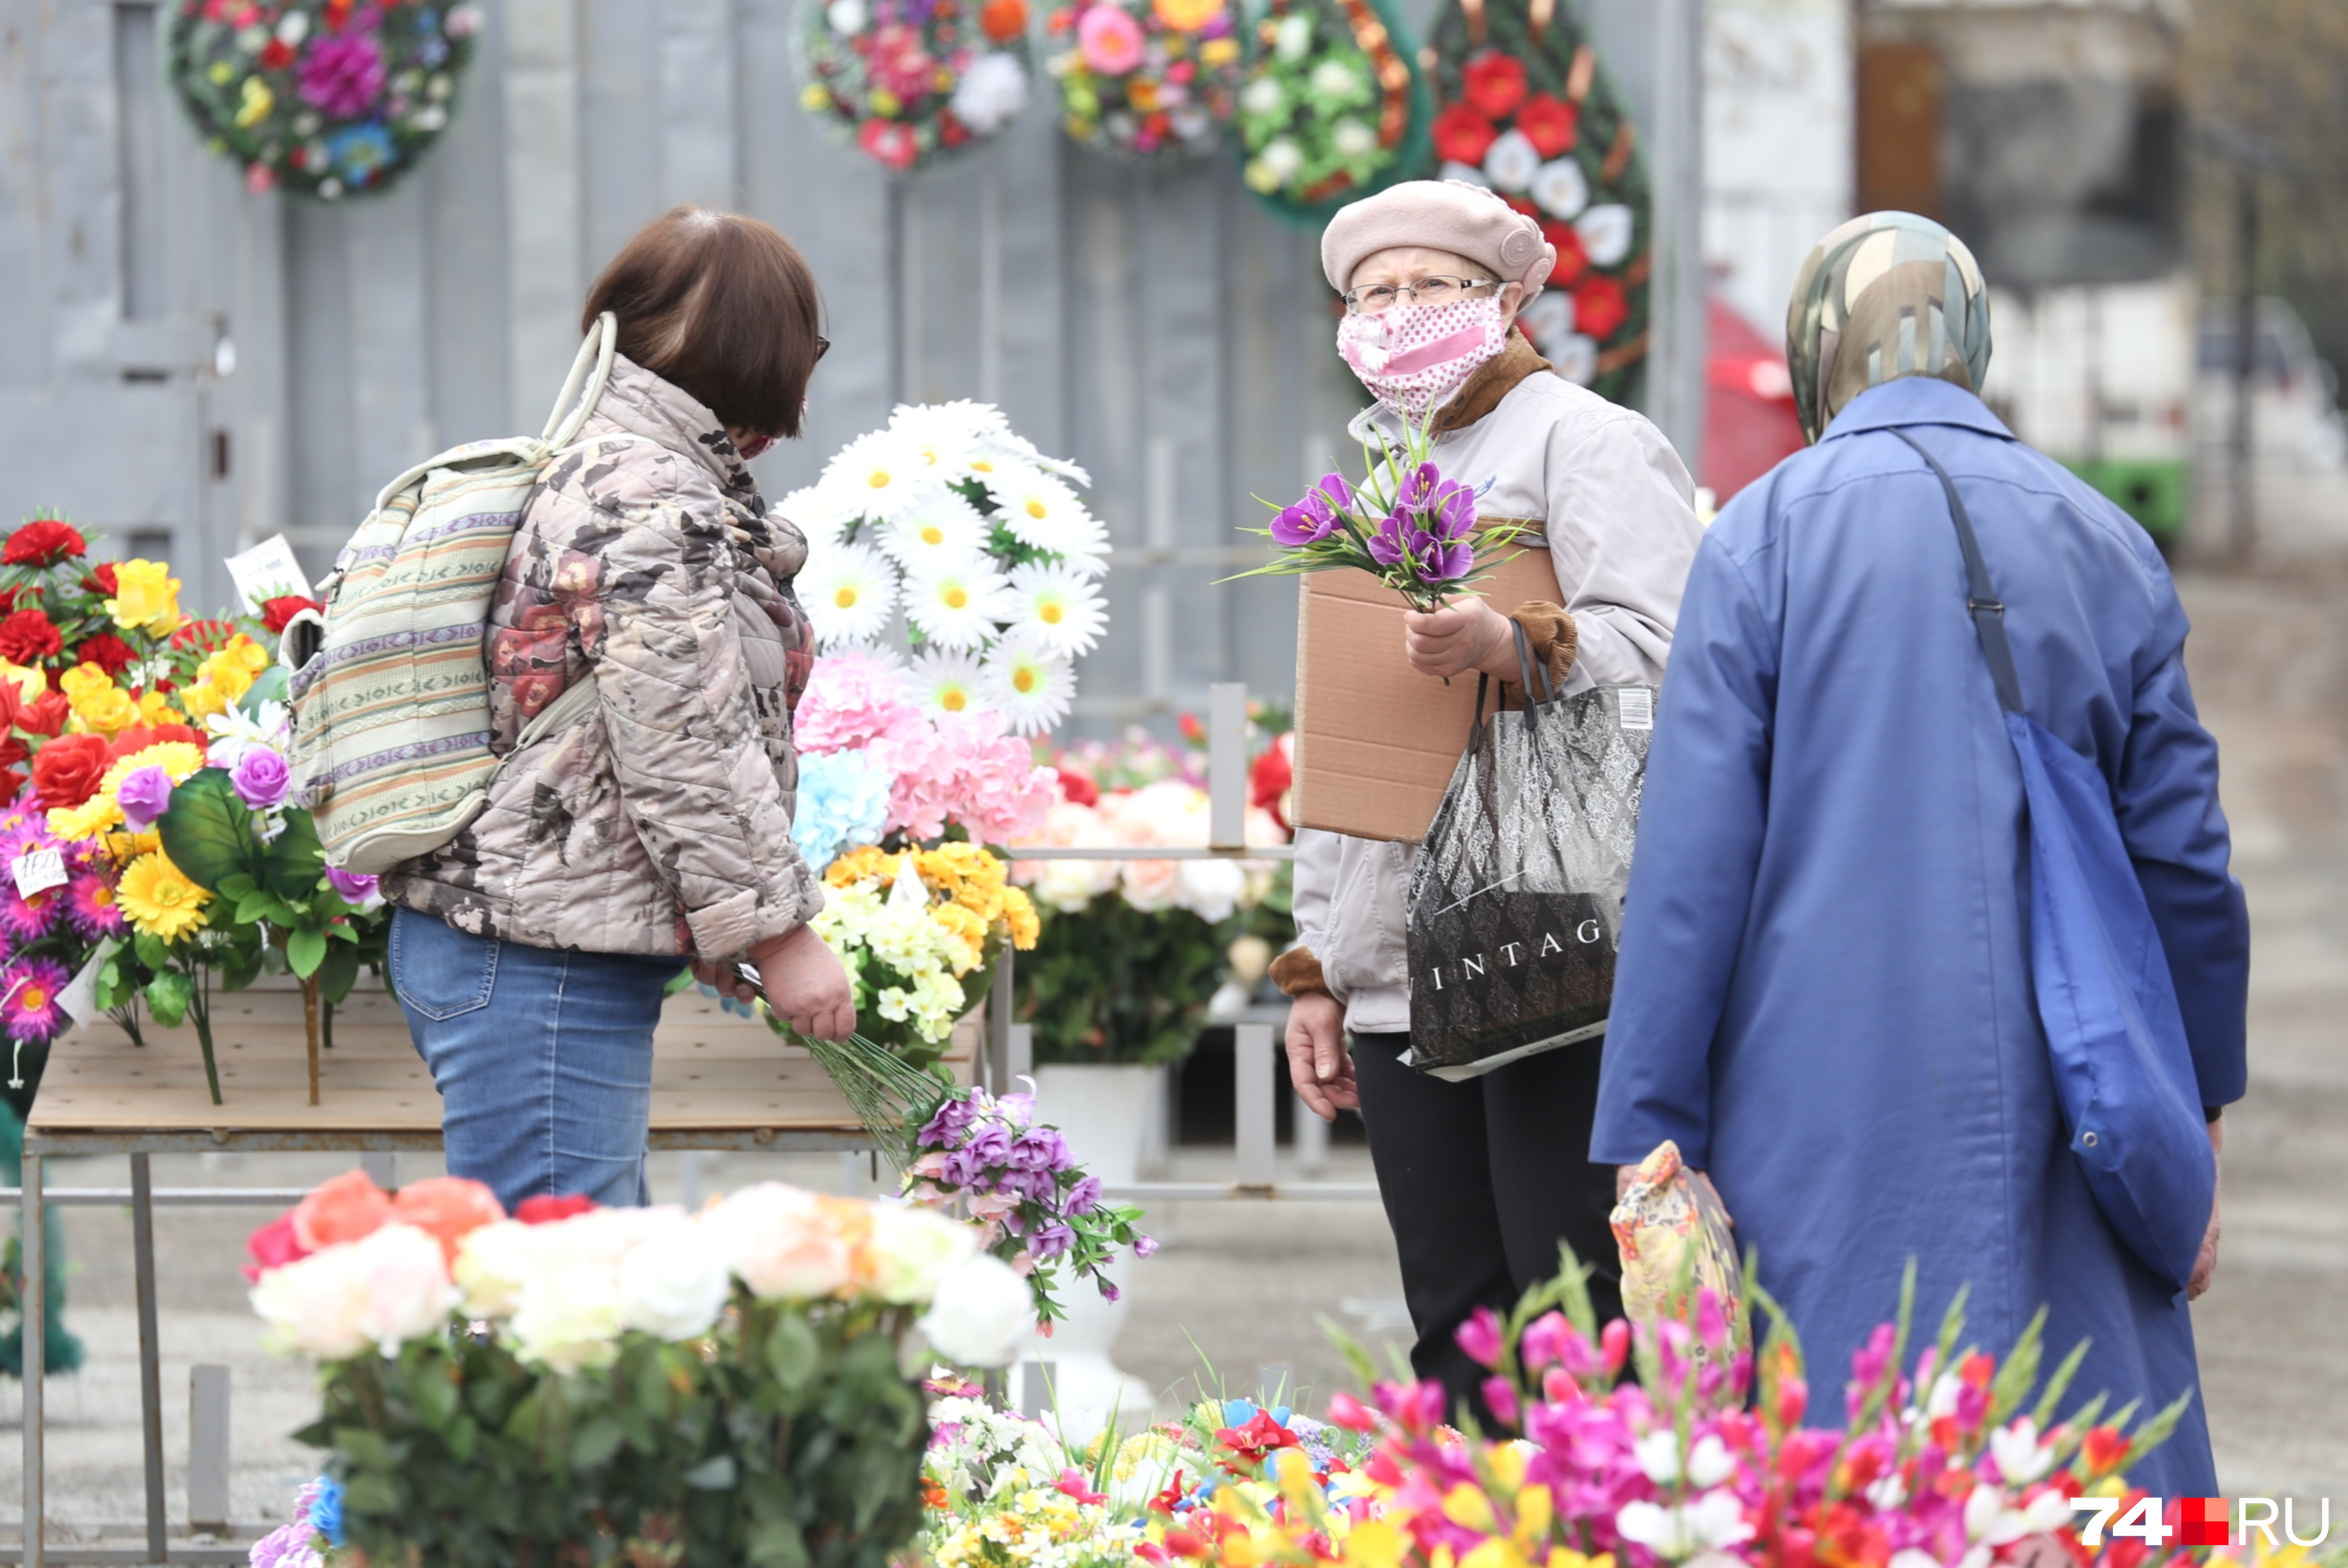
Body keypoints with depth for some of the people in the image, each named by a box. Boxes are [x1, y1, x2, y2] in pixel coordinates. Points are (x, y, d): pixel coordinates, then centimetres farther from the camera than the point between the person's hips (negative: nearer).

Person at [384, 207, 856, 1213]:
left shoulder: (587, 468, 20)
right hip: (546, 973, -11)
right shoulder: (652, 498, -14)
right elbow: (685, 754, -18)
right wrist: (775, 932, -11)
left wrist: (716, 929, 29)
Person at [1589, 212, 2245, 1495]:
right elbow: (2182, 859, 7)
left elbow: (1692, 862, -7)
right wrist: (2196, 1126, 15)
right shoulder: (2104, 547, 7)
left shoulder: (1764, 537, -2)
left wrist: (1649, 1149, -6)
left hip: (1828, 1115, -3)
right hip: (2047, 1111, 3)